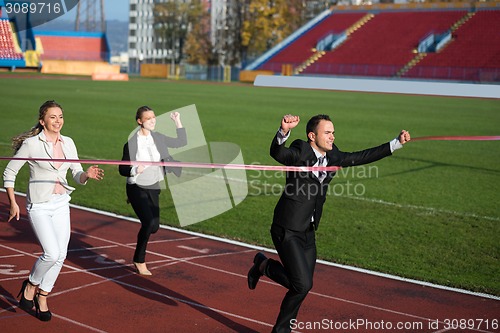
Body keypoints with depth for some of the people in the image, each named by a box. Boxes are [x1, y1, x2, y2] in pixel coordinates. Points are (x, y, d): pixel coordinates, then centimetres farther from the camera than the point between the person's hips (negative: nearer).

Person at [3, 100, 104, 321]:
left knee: (61, 255, 4)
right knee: (52, 253, -16)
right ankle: (30, 285, 12)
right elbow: (9, 172, -3)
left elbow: (77, 176, 7)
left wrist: (87, 174, -16)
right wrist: (13, 203, -8)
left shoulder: (68, 143, 4)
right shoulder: (31, 144, -11)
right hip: (38, 206, -5)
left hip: (61, 205, 6)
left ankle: (42, 297, 21)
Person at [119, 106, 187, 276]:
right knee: (148, 222, -20)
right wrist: (135, 170, -28)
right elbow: (122, 168, -8)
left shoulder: (157, 138, 1)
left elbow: (181, 142, 9)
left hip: (153, 188, 6)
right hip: (136, 188, -6)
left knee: (154, 226, 9)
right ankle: (139, 260, -1)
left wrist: (178, 122, 2)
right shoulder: (131, 142, -13)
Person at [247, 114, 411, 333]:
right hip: (287, 230, -7)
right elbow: (276, 152, -35)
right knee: (302, 285, -14)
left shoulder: (332, 156, 6)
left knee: (302, 286, 12)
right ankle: (264, 265, 12)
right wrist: (284, 130, -56)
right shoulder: (299, 153, -16)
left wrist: (397, 143, 10)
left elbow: (361, 157, 14)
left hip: (308, 232, 7)